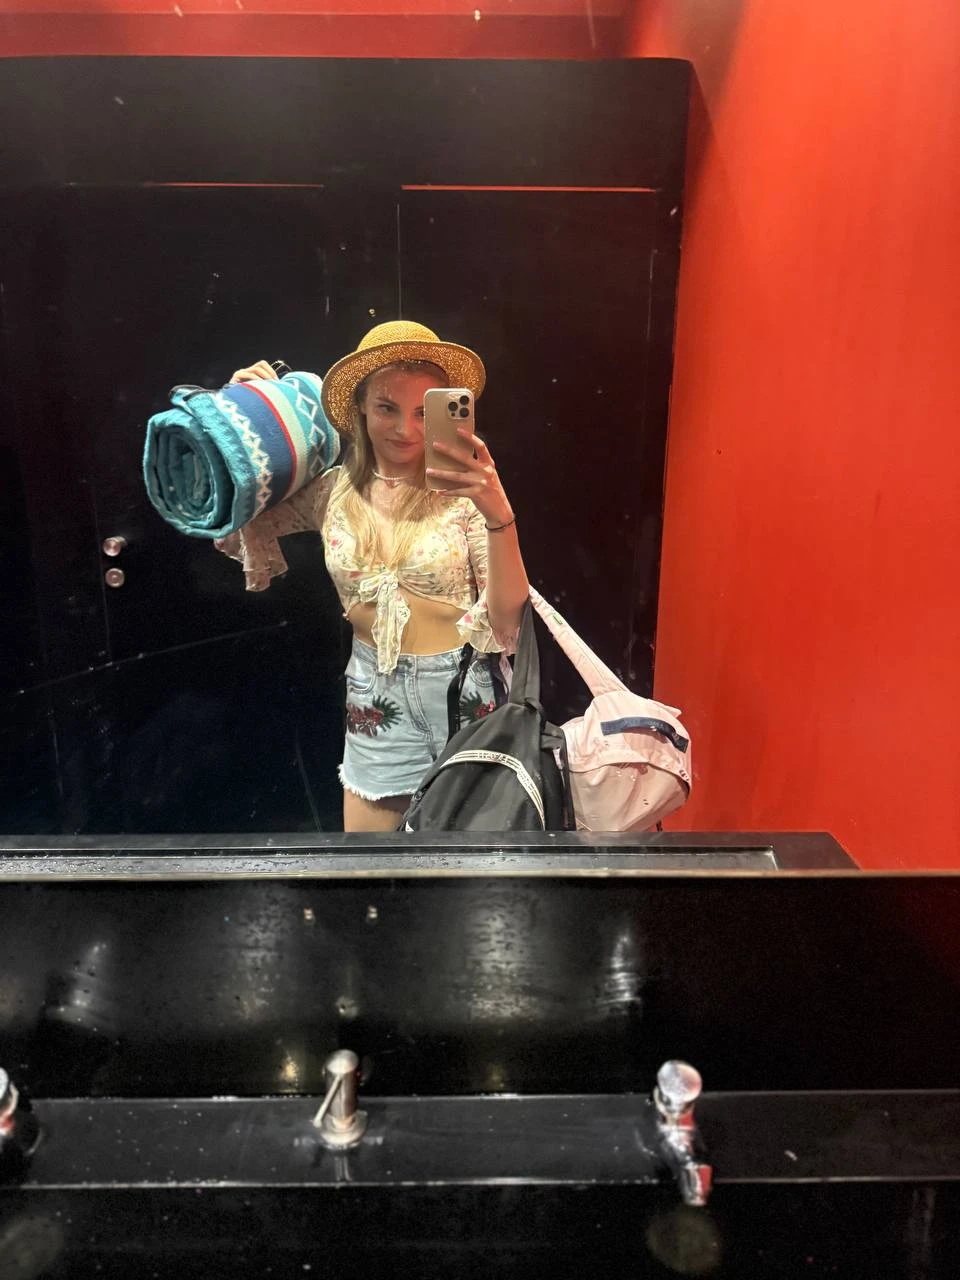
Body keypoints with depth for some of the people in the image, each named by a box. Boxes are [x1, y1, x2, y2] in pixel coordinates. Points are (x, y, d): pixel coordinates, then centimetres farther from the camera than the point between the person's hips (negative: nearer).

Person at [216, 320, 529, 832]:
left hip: (464, 694, -2)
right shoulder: (333, 490, -1)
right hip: (375, 700, 3)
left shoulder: (462, 490, -12)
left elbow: (507, 616, -18)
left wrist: (499, 515, -33)